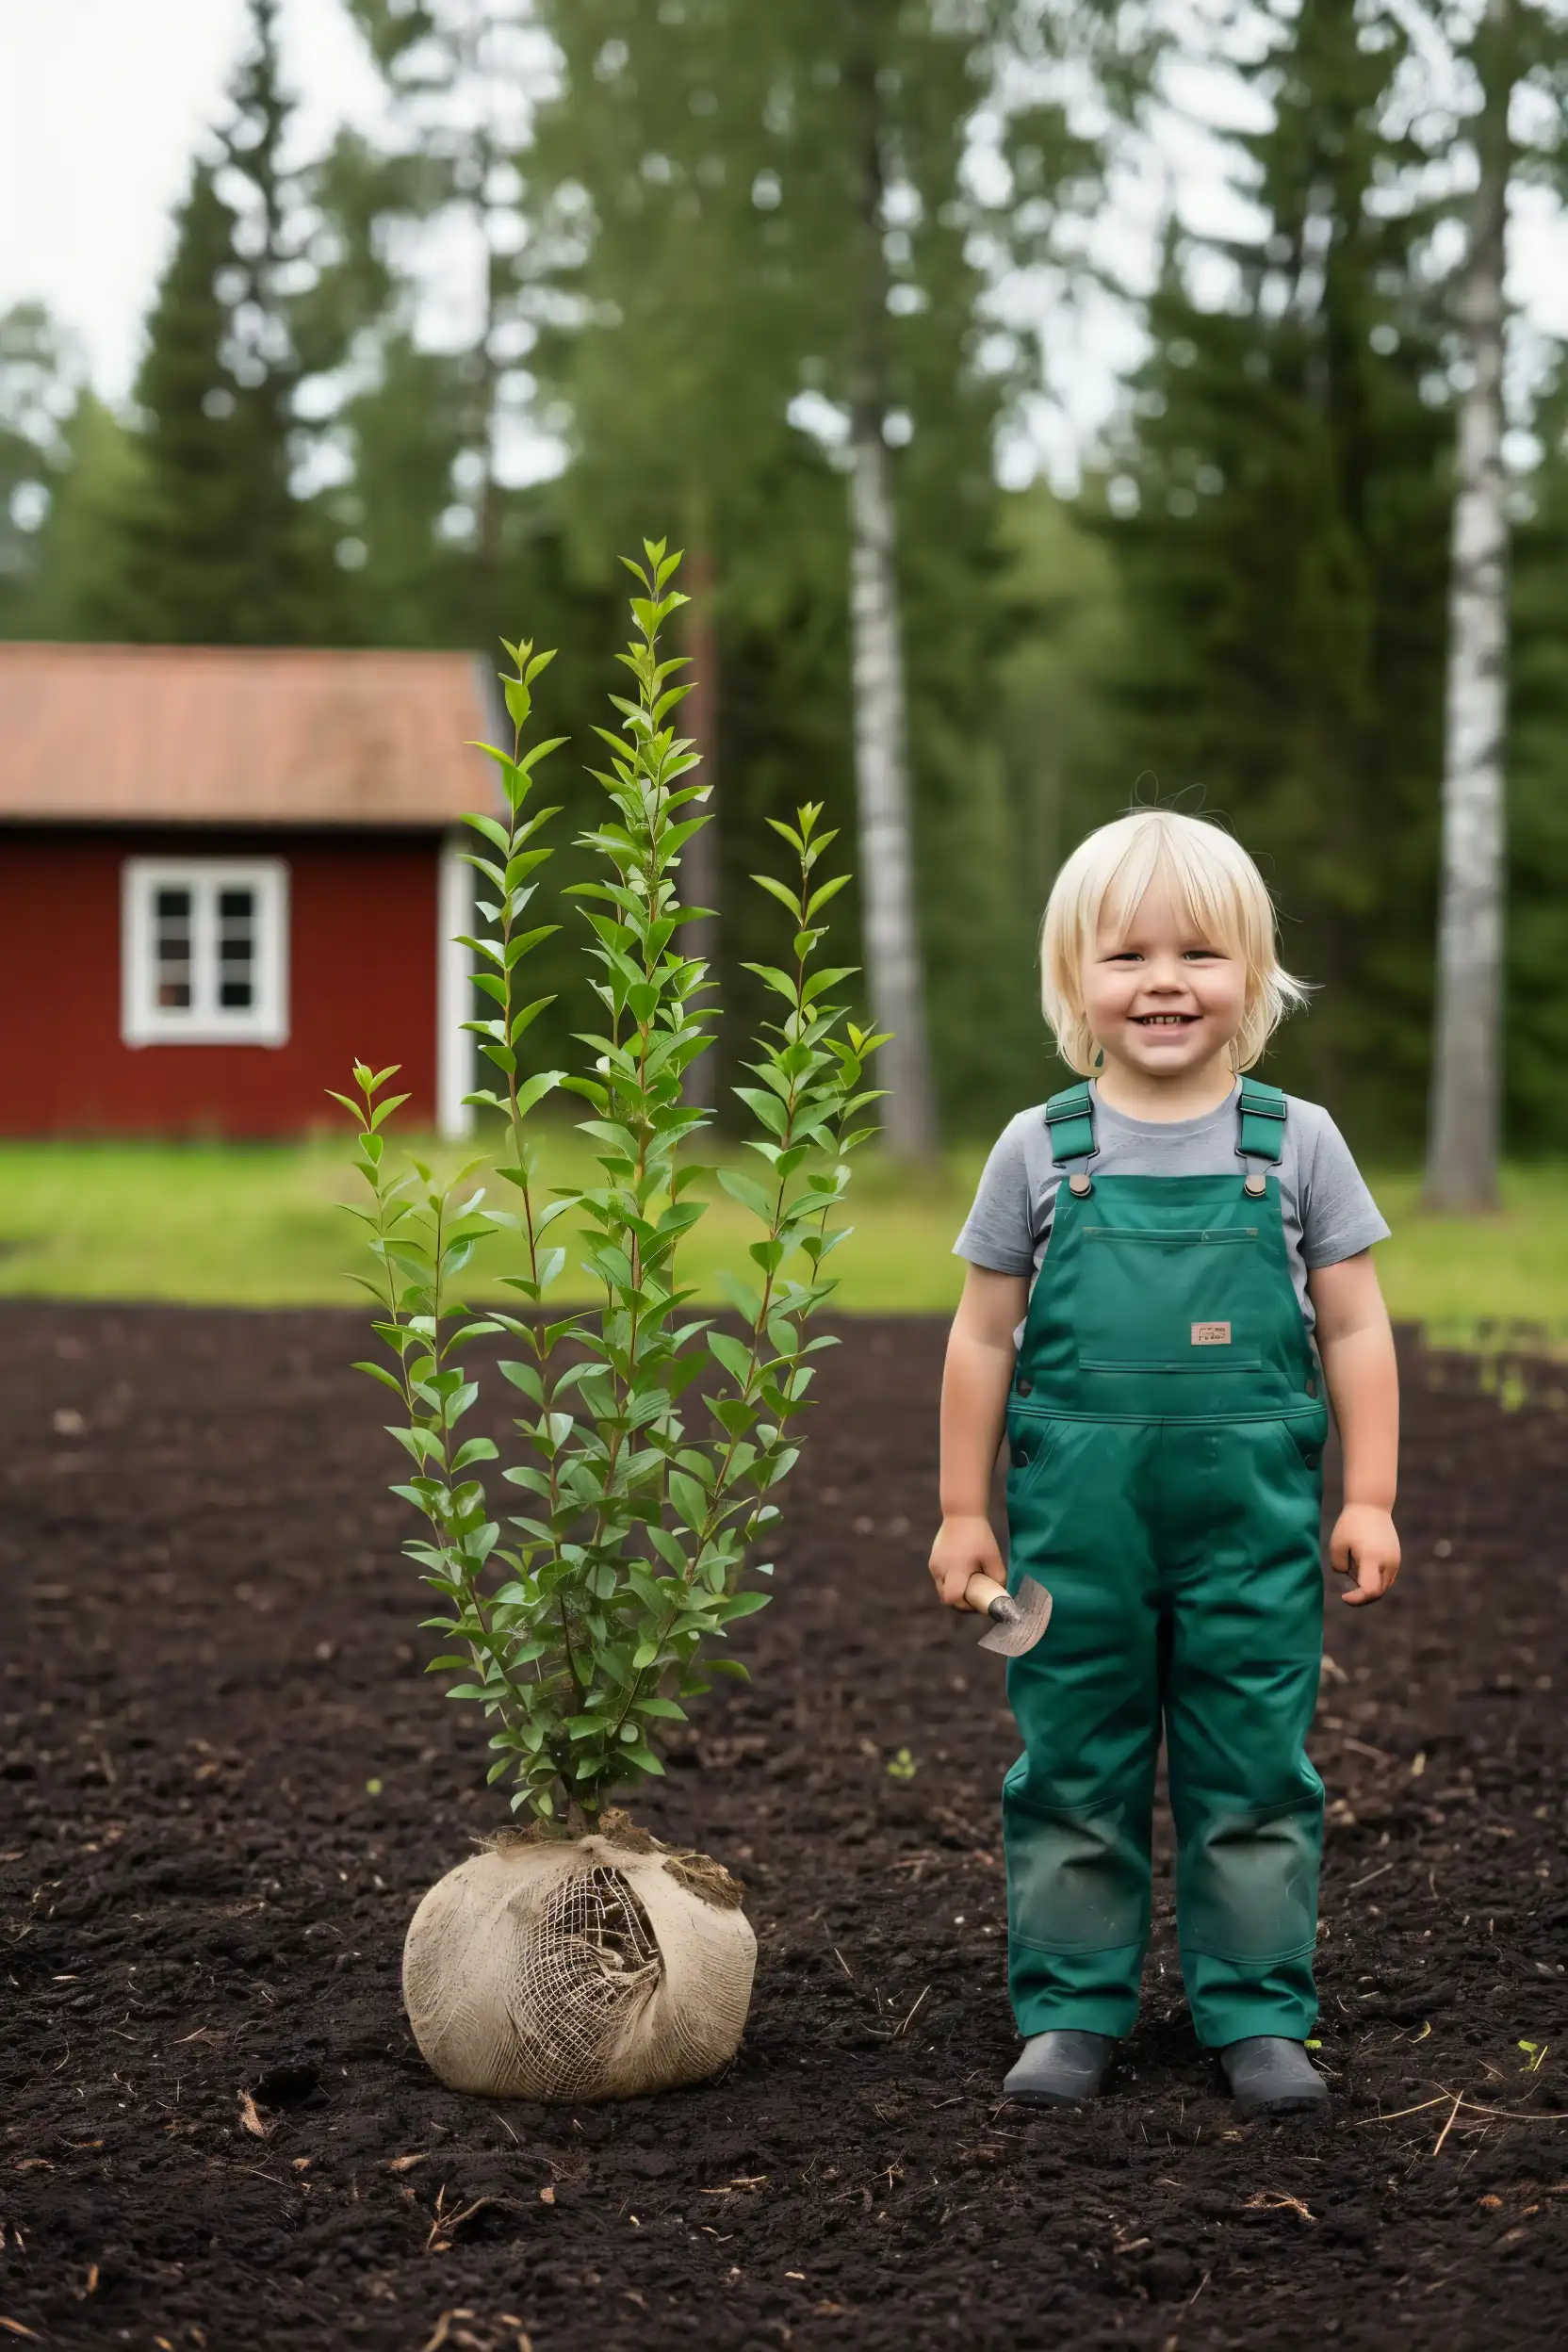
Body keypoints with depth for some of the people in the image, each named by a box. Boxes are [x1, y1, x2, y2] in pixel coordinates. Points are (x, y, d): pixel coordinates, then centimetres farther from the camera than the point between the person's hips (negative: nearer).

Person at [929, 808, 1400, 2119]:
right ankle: (1074, 2009, 21)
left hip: (1252, 1525, 0)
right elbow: (985, 1337, 7)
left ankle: (1258, 2014, 18)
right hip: (1078, 1524, 1)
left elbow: (1355, 1330, 5)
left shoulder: (1297, 1142, 1)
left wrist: (1369, 1500, 2)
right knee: (1074, 1777, 9)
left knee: (1255, 1778, 6)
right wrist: (964, 1510, 7)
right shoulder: (1043, 1150, 1)